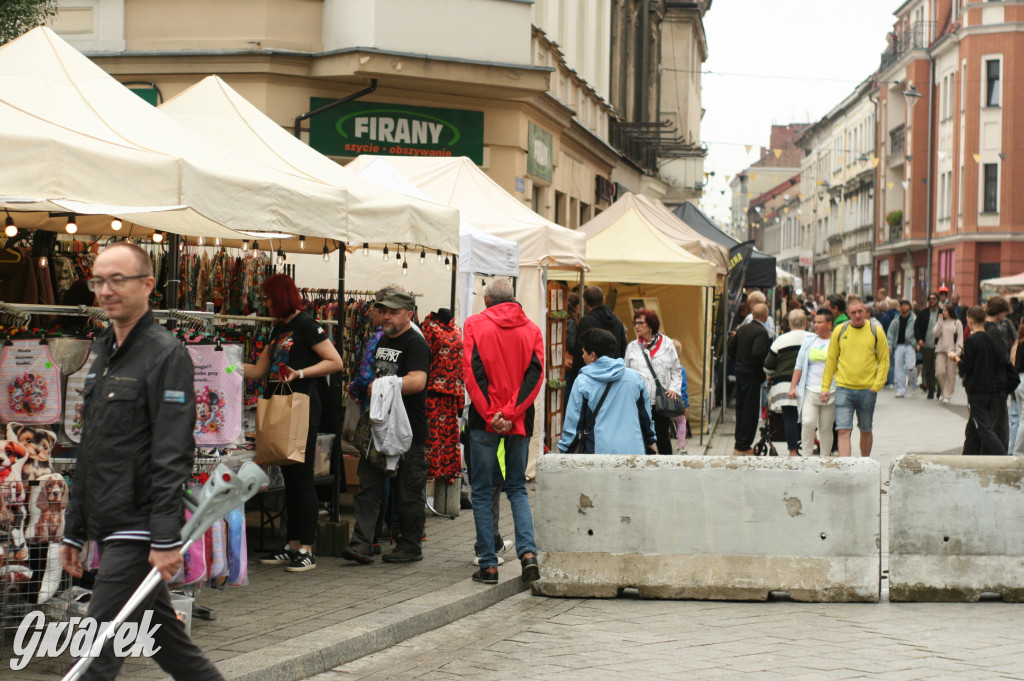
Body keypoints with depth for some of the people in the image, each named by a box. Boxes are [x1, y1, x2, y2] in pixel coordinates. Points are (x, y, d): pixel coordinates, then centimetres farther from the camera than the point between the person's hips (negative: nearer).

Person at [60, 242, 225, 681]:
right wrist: (74, 531, 19)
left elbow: (172, 457, -17)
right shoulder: (103, 354, 16)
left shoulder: (166, 355, -11)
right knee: (166, 641, 14)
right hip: (110, 529, 9)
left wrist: (166, 539, -21)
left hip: (140, 530, -9)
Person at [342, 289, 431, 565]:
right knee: (368, 486, 1)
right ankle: (362, 544, -2)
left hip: (409, 430, -8)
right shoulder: (383, 341, 17)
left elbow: (417, 381, -24)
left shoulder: (415, 343, -10)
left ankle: (411, 547, 13)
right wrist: (363, 387, 16)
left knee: (409, 493, 2)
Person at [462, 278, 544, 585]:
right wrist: (510, 413, -9)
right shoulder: (531, 329, 6)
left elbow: (472, 371, -9)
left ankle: (488, 564, 2)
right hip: (519, 422, 3)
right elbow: (535, 374, -4)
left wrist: (490, 414, -10)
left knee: (482, 491, 5)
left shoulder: (475, 324, 0)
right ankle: (527, 551, -6)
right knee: (517, 489, 13)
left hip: (484, 420, -2)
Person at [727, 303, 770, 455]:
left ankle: (740, 443, 23)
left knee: (741, 409, 16)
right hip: (752, 375, -8)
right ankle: (743, 446, -1)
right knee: (750, 411, -2)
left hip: (740, 373, 8)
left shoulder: (742, 329, 7)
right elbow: (757, 353, -26)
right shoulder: (761, 331, -16)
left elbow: (731, 348, 11)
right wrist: (762, 370, -13)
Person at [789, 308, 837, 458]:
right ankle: (806, 455, -9)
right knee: (808, 423, -14)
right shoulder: (809, 341, 12)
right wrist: (793, 387, 5)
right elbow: (799, 366, 14)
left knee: (826, 427, 3)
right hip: (810, 391, 2)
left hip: (830, 393, -2)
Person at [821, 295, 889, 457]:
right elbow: (831, 360, 8)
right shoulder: (840, 331, 3)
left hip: (867, 389, 0)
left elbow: (884, 360, 3)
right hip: (844, 388, 0)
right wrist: (825, 386, 4)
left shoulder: (876, 331, 0)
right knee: (843, 430, -10)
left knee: (865, 430, 13)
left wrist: (877, 385, -7)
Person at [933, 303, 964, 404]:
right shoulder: (941, 322, 13)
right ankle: (943, 390, 15)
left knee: (951, 374, -3)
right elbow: (935, 333, 1)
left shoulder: (957, 323, 3)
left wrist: (958, 351, -10)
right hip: (941, 350, 3)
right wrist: (940, 321, -3)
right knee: (940, 372, -8)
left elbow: (960, 338, 0)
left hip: (952, 351, -3)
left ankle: (947, 396, 4)